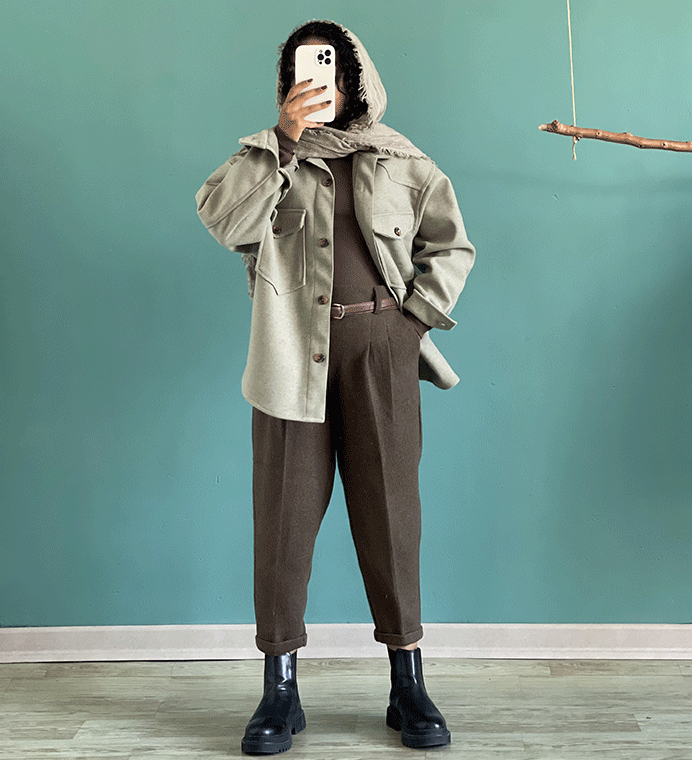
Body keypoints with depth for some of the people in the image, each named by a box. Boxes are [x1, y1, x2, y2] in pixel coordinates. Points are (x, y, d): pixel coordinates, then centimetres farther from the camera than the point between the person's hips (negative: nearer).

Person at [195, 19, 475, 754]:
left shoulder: (401, 161, 14)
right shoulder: (268, 156, 12)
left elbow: (453, 245, 15)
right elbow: (222, 218, -8)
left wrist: (414, 314, 2)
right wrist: (283, 140, -13)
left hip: (380, 346, 0)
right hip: (292, 350, 0)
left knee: (389, 505, 1)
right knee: (285, 509, -1)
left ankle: (408, 683, 12)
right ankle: (280, 687, 8)